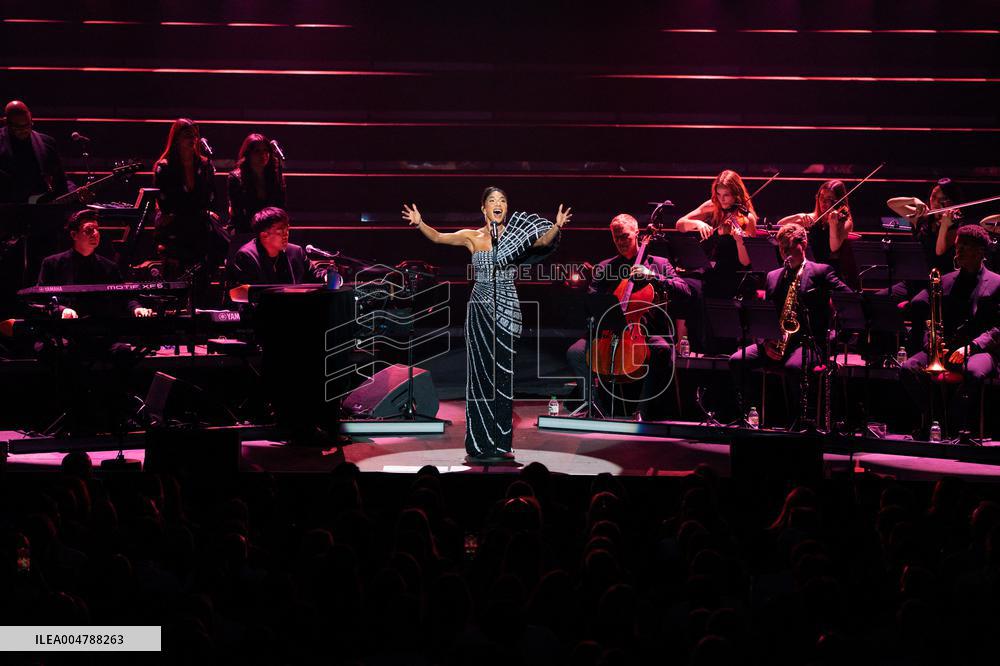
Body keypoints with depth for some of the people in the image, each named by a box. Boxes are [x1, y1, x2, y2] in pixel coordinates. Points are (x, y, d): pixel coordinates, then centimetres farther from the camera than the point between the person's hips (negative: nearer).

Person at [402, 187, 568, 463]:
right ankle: (480, 445, 2)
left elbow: (543, 241, -9)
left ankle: (499, 444, 6)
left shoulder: (515, 235, 4)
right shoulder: (472, 237, 4)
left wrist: (556, 226, -28)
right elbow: (438, 237, -3)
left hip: (507, 309, 0)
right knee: (481, 372, -1)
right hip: (480, 308, 0)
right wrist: (419, 223, -21)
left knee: (503, 373, 0)